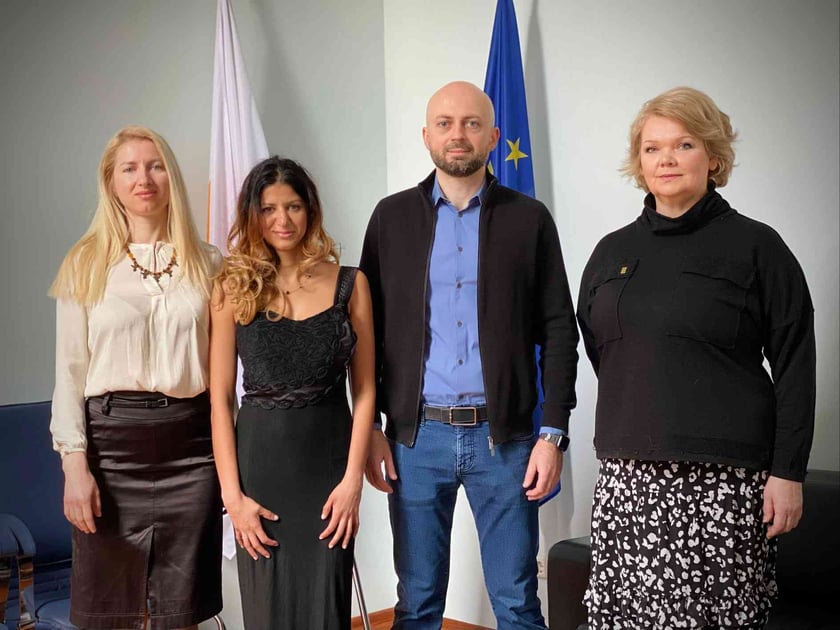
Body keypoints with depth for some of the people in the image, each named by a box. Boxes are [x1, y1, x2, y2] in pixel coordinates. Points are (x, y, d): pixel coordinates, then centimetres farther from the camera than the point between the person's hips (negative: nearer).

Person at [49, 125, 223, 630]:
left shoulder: (206, 263, 8)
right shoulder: (86, 263, 4)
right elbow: (70, 370, 1)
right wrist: (75, 464, -7)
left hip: (191, 441, 1)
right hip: (113, 436, -1)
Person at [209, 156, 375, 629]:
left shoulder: (350, 284, 2)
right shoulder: (235, 287, 1)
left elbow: (365, 390, 2)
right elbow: (220, 398, 1)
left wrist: (353, 480, -6)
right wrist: (233, 494, -6)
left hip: (328, 462, 0)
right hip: (260, 463, 0)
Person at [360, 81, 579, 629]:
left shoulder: (529, 219, 3)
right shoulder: (392, 217, 6)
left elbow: (558, 332, 2)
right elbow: (369, 330, 7)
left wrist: (554, 433, -4)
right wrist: (370, 429, 2)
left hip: (504, 437, -1)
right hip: (416, 438, 1)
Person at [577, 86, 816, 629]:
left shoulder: (755, 247, 1)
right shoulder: (612, 252, 13)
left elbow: (795, 367, -2)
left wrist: (788, 473, -6)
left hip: (725, 479, -3)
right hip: (627, 478, 4)